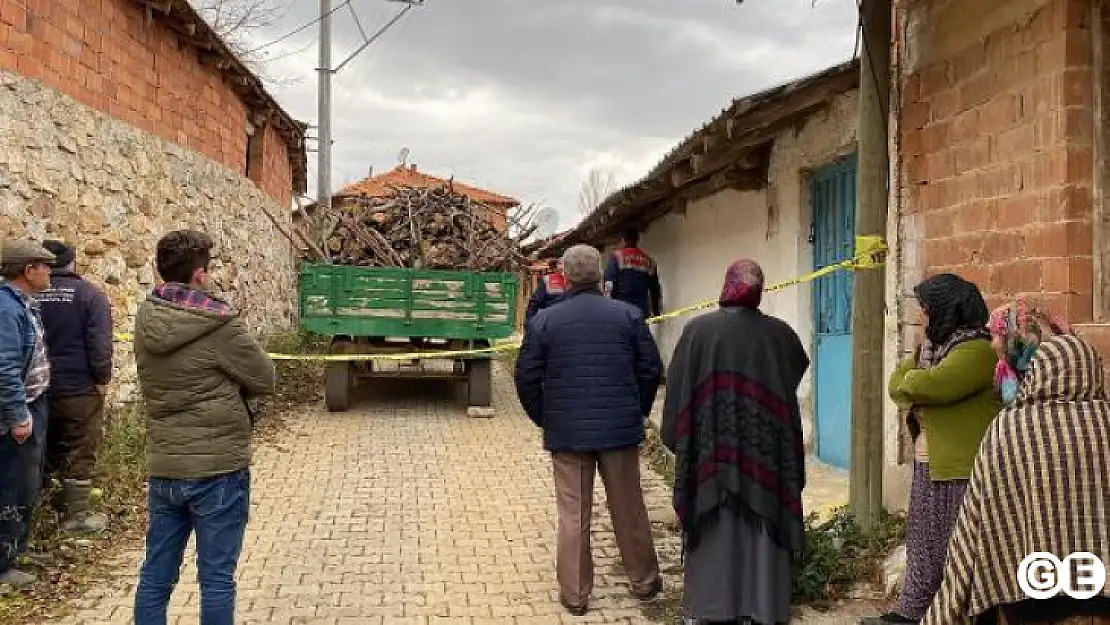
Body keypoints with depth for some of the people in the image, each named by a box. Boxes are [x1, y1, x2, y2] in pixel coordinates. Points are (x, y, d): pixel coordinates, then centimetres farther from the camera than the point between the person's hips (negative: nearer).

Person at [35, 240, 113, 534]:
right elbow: (99, 342, -18)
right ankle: (75, 515, 6)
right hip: (79, 387, -5)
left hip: (40, 387, 6)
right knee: (80, 452, 3)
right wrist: (103, 377, -9)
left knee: (48, 450, 18)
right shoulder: (89, 294, -11)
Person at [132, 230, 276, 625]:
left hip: (162, 467, 6)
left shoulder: (145, 320, 1)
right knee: (217, 579, 5)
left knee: (155, 576, 15)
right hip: (218, 468, -6)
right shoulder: (219, 323, -16)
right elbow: (264, 380, -7)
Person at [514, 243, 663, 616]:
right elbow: (650, 370, 1)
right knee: (629, 509, 14)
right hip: (620, 430, 1)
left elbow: (527, 378, -2)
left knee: (573, 515, 7)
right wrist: (637, 412, 13)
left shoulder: (544, 321, -4)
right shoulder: (628, 315, -2)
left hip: (567, 432, -1)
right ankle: (644, 581, 29)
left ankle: (574, 594, 15)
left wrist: (545, 419, 10)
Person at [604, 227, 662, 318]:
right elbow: (655, 289, 13)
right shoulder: (648, 260, 13)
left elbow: (609, 285, -8)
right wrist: (657, 314, 18)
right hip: (642, 311, 4)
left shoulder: (616, 257, 1)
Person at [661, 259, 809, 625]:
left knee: (714, 533, 9)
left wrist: (677, 440, 8)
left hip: (711, 455, -1)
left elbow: (677, 390, -3)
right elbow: (800, 371, 19)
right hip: (766, 454, 1)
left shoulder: (697, 330, -7)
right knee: (761, 532, 9)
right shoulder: (779, 333, -1)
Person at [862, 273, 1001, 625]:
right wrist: (918, 400, -9)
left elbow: (929, 385, -26)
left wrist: (910, 382, -5)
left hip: (961, 469, -9)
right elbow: (899, 384, 12)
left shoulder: (977, 351, -16)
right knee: (923, 542, 15)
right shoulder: (934, 346, 14)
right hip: (929, 466, 9)